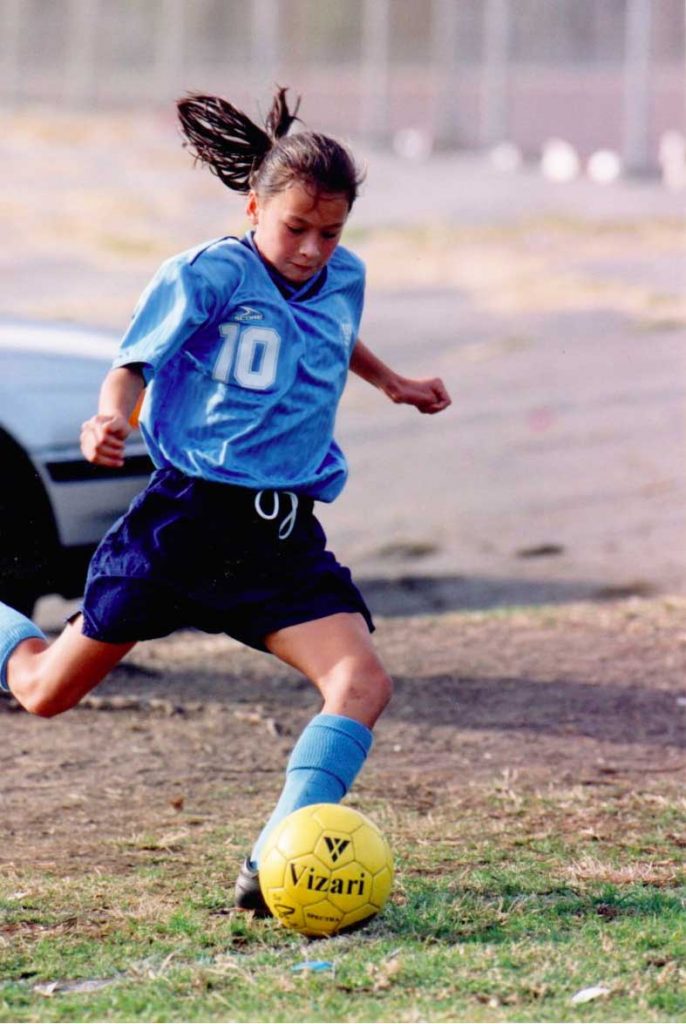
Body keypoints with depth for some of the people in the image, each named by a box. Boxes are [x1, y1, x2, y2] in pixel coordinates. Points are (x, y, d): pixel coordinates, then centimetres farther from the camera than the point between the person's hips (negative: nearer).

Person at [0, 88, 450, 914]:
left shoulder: (344, 280, 9)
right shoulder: (210, 274, -10)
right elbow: (138, 360, -21)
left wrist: (392, 383, 40)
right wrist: (112, 418, -40)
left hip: (284, 536, 4)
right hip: (189, 515, -4)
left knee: (362, 680, -21)